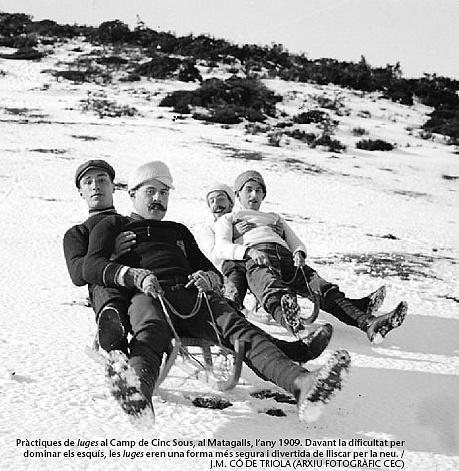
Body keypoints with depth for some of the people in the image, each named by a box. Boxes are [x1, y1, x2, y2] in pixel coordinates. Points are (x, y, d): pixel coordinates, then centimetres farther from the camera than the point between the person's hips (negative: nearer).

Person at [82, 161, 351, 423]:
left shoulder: (179, 231, 40)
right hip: (147, 294, -3)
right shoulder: (113, 225, 27)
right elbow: (92, 267, 7)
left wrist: (209, 278, 3)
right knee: (152, 330, -41)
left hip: (192, 292, 3)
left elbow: (216, 274, 31)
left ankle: (301, 383, -55)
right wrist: (134, 275, -14)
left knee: (237, 327, -28)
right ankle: (138, 388, -76)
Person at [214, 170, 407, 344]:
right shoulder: (227, 220, 29)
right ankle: (294, 325, -76)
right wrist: (249, 251, -13)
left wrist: (299, 253, 2)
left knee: (324, 288, -27)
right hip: (255, 258, -4)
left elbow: (297, 244, 30)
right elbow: (221, 248, 8)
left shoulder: (274, 218, 42)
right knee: (273, 291, -42)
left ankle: (368, 323, -52)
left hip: (286, 257, 4)